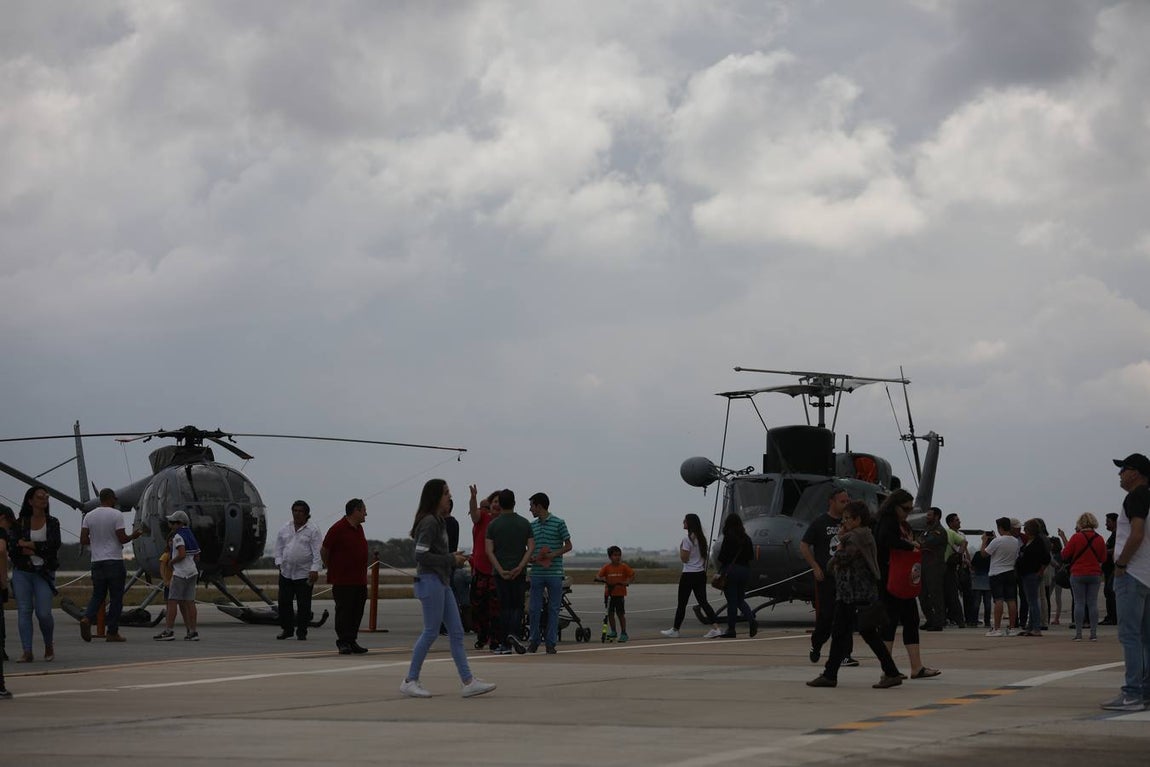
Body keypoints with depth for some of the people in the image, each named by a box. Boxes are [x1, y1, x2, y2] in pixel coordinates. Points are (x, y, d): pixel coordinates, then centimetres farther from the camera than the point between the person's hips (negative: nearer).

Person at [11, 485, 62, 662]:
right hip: (22, 572, 1)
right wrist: (40, 549, -15)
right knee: (24, 610, -5)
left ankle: (48, 646, 17)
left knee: (44, 613, -8)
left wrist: (28, 545, -10)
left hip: (44, 574, -1)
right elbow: (13, 550, -3)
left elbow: (54, 545, -9)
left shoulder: (52, 522, 6)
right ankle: (27, 652, -3)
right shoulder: (21, 523, 4)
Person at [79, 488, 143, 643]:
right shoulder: (116, 514, -7)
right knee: (116, 598, 3)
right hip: (115, 561, -4)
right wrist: (133, 536, 9)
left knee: (98, 595, 13)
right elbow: (122, 539, -11)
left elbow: (83, 540, 3)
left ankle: (87, 618, -13)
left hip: (97, 561, 4)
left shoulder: (89, 516, 6)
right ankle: (112, 632, 3)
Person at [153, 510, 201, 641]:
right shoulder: (190, 535, 17)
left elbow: (182, 554, -21)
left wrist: (172, 561, -7)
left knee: (172, 601, -7)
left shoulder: (178, 536, -9)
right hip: (192, 570, 8)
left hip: (180, 571, -8)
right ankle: (192, 632, 2)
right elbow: (197, 554, 20)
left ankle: (169, 630, -11)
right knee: (189, 602, 6)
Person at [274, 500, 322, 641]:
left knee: (303, 604, -1)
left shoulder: (313, 530, -2)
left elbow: (317, 552, -7)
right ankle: (287, 629, 18)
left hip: (304, 573, -4)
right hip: (286, 572, 4)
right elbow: (279, 548, 19)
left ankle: (301, 632, 8)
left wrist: (314, 570, -15)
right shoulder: (284, 529, 12)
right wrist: (279, 562, 5)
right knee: (284, 602, 5)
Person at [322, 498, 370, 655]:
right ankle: (343, 642, -1)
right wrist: (332, 569, 6)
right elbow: (324, 551, -5)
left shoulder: (359, 528, 14)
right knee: (344, 611, -5)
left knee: (357, 613, 7)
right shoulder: (338, 529, -11)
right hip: (343, 582, -7)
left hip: (360, 581, 7)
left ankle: (352, 642, 13)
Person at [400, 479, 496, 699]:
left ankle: (468, 682, 4)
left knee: (456, 632, 5)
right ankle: (410, 681, 5)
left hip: (442, 582, 10)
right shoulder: (428, 522, -14)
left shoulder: (438, 522, 16)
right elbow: (421, 555, -20)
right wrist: (451, 560, -15)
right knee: (431, 632, -4)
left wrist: (454, 557, 5)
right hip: (430, 581, -10)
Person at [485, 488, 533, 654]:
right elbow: (531, 548, -4)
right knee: (517, 606, 7)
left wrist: (501, 570, -11)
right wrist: (519, 567, -9)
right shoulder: (525, 523, 3)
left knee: (505, 607, 5)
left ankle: (506, 644, 4)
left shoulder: (493, 524, -1)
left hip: (500, 571, 0)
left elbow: (489, 550, -8)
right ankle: (514, 633, -17)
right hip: (519, 572, 0)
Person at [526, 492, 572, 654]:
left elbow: (568, 545, 0)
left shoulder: (558, 523, -2)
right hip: (537, 572, 4)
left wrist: (553, 554, -14)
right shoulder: (532, 526, 11)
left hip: (554, 572, -4)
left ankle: (551, 643, 5)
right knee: (535, 608, 3)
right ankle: (534, 640, 14)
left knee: (553, 609, 1)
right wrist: (531, 557, -3)